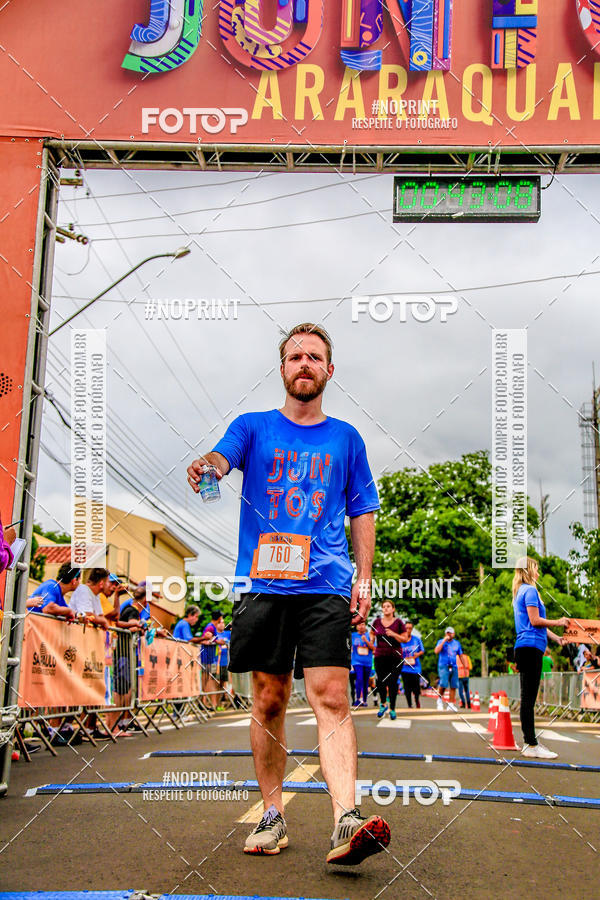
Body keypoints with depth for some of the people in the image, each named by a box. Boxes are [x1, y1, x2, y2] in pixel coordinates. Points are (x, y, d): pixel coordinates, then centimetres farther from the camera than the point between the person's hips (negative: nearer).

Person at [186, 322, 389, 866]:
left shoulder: (346, 438, 14)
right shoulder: (254, 427, 12)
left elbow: (362, 513, 16)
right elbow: (222, 458, -9)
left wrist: (364, 578, 6)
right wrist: (207, 466, -34)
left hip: (327, 586, 0)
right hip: (264, 583, 1)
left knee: (331, 699, -13)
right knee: (269, 701, 6)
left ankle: (346, 822, -17)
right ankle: (273, 816, 19)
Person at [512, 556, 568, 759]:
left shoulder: (521, 591, 22)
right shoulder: (530, 590, -8)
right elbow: (535, 621, -15)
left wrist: (556, 638, 27)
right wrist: (558, 622, -3)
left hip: (526, 648, 10)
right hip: (531, 647, -10)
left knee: (528, 697, 11)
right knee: (529, 697, -10)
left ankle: (529, 742, 15)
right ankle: (531, 745, -9)